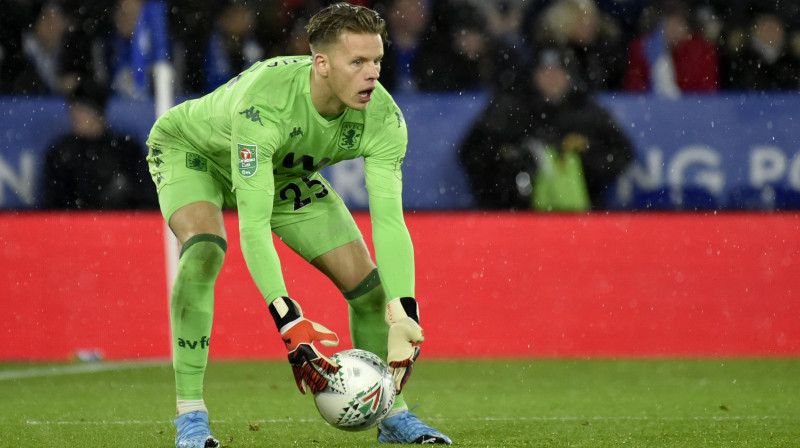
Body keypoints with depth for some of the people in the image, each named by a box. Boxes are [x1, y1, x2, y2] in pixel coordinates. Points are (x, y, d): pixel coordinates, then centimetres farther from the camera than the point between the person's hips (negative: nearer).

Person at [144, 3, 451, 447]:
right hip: (192, 150, -5)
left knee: (364, 274, -4)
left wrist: (402, 316, -45)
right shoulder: (263, 102, -45)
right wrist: (289, 322, -56)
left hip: (286, 171, 5)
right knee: (204, 246, -34)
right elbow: (253, 224, -47)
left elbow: (389, 222, -31)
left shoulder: (383, 118, -28)